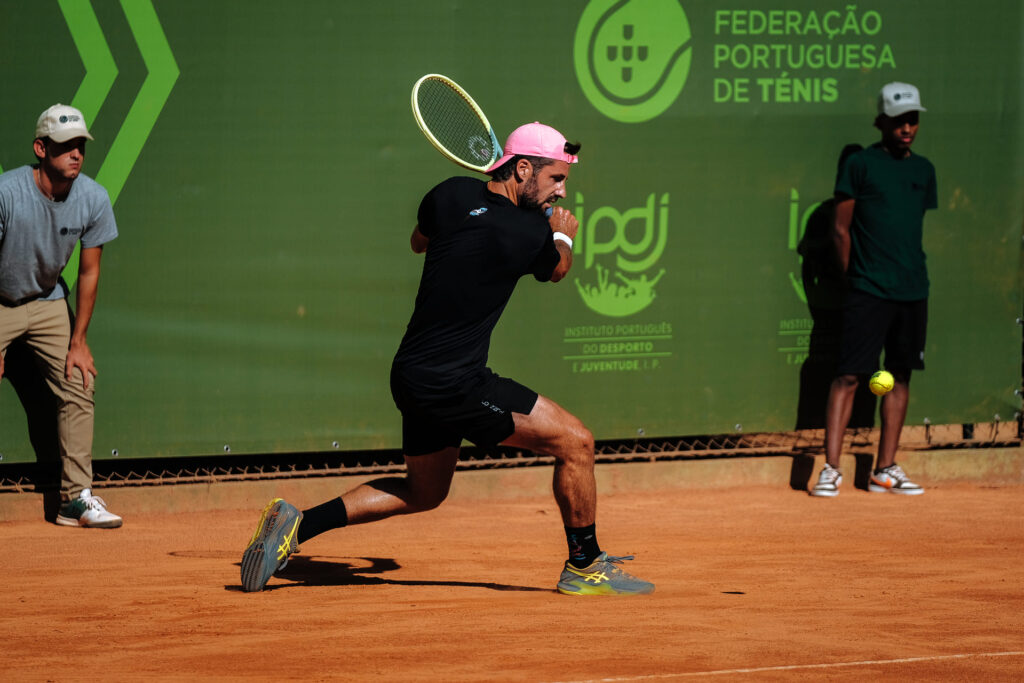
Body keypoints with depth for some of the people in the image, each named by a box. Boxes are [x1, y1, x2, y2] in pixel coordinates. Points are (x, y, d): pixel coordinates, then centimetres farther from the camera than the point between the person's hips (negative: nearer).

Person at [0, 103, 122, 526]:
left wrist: (78, 341, -3)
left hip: (48, 302, 4)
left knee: (79, 387, -3)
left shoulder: (94, 199, -14)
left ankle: (76, 498, 3)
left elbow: (89, 271, -3)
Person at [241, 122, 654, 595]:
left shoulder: (450, 195, 2)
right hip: (455, 386, -8)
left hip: (411, 375, 8)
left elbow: (418, 241, 25)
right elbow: (558, 269, 10)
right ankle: (584, 566, 9)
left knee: (424, 492, 25)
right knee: (575, 441, -2)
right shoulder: (528, 234, -15)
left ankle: (297, 523, 18)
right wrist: (564, 235, 32)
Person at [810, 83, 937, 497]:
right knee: (849, 376, -9)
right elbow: (841, 230, 0)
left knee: (900, 376, 7)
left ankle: (885, 470, 13)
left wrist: (915, 278, 12)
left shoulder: (924, 170, 13)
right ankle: (830, 469, -9)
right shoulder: (860, 165, -1)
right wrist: (855, 278, -1)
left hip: (913, 292, 5)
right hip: (868, 292, -5)